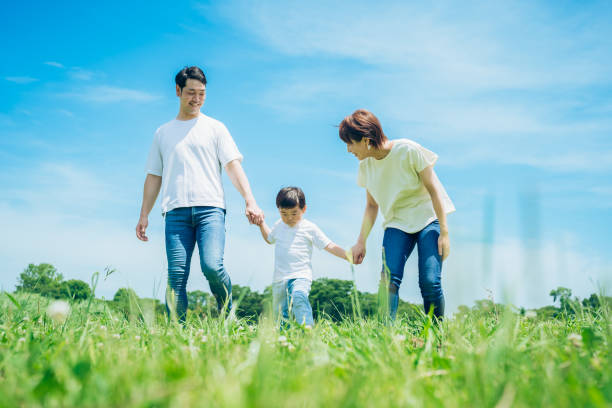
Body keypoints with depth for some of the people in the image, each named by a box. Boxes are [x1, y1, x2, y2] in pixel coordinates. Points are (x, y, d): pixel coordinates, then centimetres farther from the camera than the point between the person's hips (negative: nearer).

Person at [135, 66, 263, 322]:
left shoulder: (215, 128, 15)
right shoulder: (163, 133, 22)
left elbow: (233, 166, 5)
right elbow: (154, 176, 23)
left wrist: (250, 201, -9)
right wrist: (144, 215, 14)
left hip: (210, 208, -2)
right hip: (176, 212, 2)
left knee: (212, 266, -20)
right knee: (176, 277, -6)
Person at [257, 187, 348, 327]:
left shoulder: (309, 228, 1)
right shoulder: (279, 226, 14)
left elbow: (329, 246, 0)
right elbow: (269, 238, 37)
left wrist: (349, 256, -10)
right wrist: (261, 223, 26)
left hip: (300, 276, -5)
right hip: (279, 278, 5)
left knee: (299, 296, -35)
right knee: (280, 315, 3)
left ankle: (307, 327, -46)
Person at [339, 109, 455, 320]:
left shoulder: (408, 151, -16)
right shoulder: (366, 165, 0)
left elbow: (433, 189, -11)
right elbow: (371, 205, 12)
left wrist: (444, 233, -13)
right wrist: (361, 242, 8)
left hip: (428, 219, -4)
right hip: (396, 224, 4)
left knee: (430, 282, -17)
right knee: (389, 278, -18)